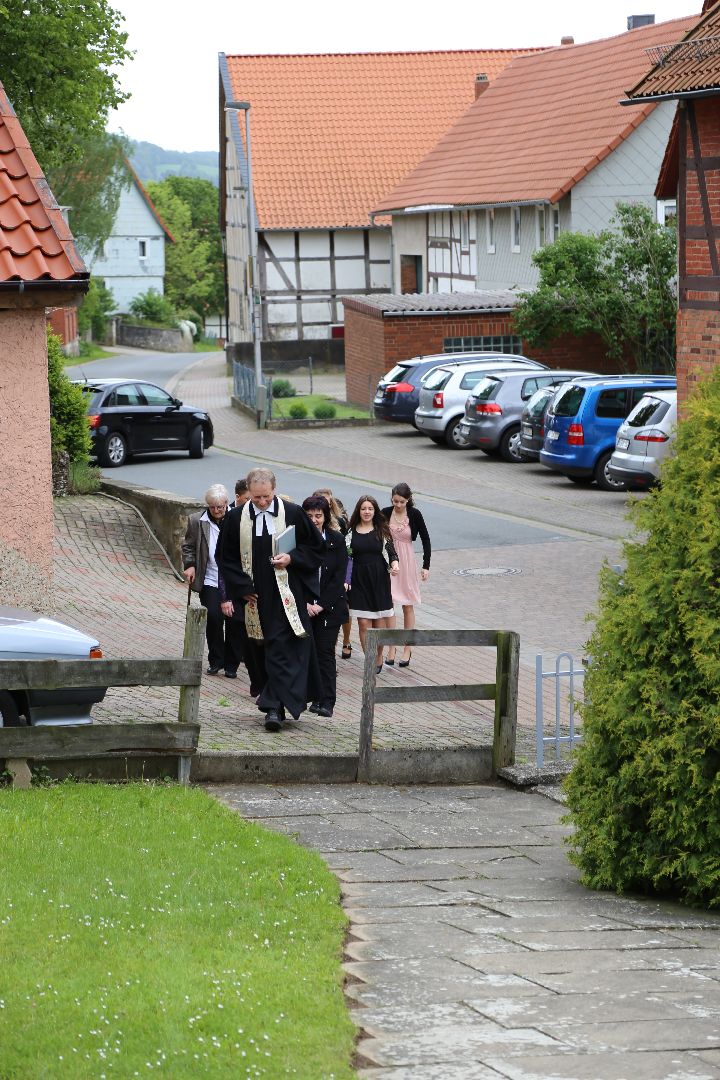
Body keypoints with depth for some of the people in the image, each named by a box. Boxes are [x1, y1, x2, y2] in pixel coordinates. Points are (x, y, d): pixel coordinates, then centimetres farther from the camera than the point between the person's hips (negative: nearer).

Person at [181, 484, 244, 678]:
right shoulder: (197, 521, 3)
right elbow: (188, 546, 14)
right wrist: (189, 565, -2)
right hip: (210, 580, 1)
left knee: (234, 621, 1)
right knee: (213, 618, -10)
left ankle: (231, 664, 15)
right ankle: (215, 661, 7)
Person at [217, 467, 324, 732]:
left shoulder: (293, 514, -2)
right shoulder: (236, 518, 2)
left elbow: (316, 547, 6)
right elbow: (226, 558, 10)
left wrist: (292, 558, -10)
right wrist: (242, 587, 0)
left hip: (287, 595, -2)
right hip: (257, 598, 2)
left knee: (282, 650, -10)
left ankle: (275, 706, -11)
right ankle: (275, 704, 19)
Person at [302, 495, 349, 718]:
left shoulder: (337, 540, 0)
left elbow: (339, 576, -2)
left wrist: (322, 605, -8)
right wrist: (306, 604, -10)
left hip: (330, 605, 0)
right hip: (303, 605, 0)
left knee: (325, 651, -4)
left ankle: (326, 701, -4)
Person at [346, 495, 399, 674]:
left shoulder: (382, 531, 4)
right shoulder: (351, 532, 6)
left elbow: (391, 551, 1)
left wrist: (394, 563, -20)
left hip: (379, 579, 0)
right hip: (359, 580, 1)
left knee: (380, 623, 2)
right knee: (364, 624, -5)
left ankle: (378, 657, 22)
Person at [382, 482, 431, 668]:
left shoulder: (414, 514, -8)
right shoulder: (386, 513, -5)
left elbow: (425, 540, -1)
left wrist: (426, 566, -4)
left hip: (406, 562, -1)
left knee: (408, 605, 6)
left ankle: (407, 649, 13)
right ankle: (391, 647, 3)